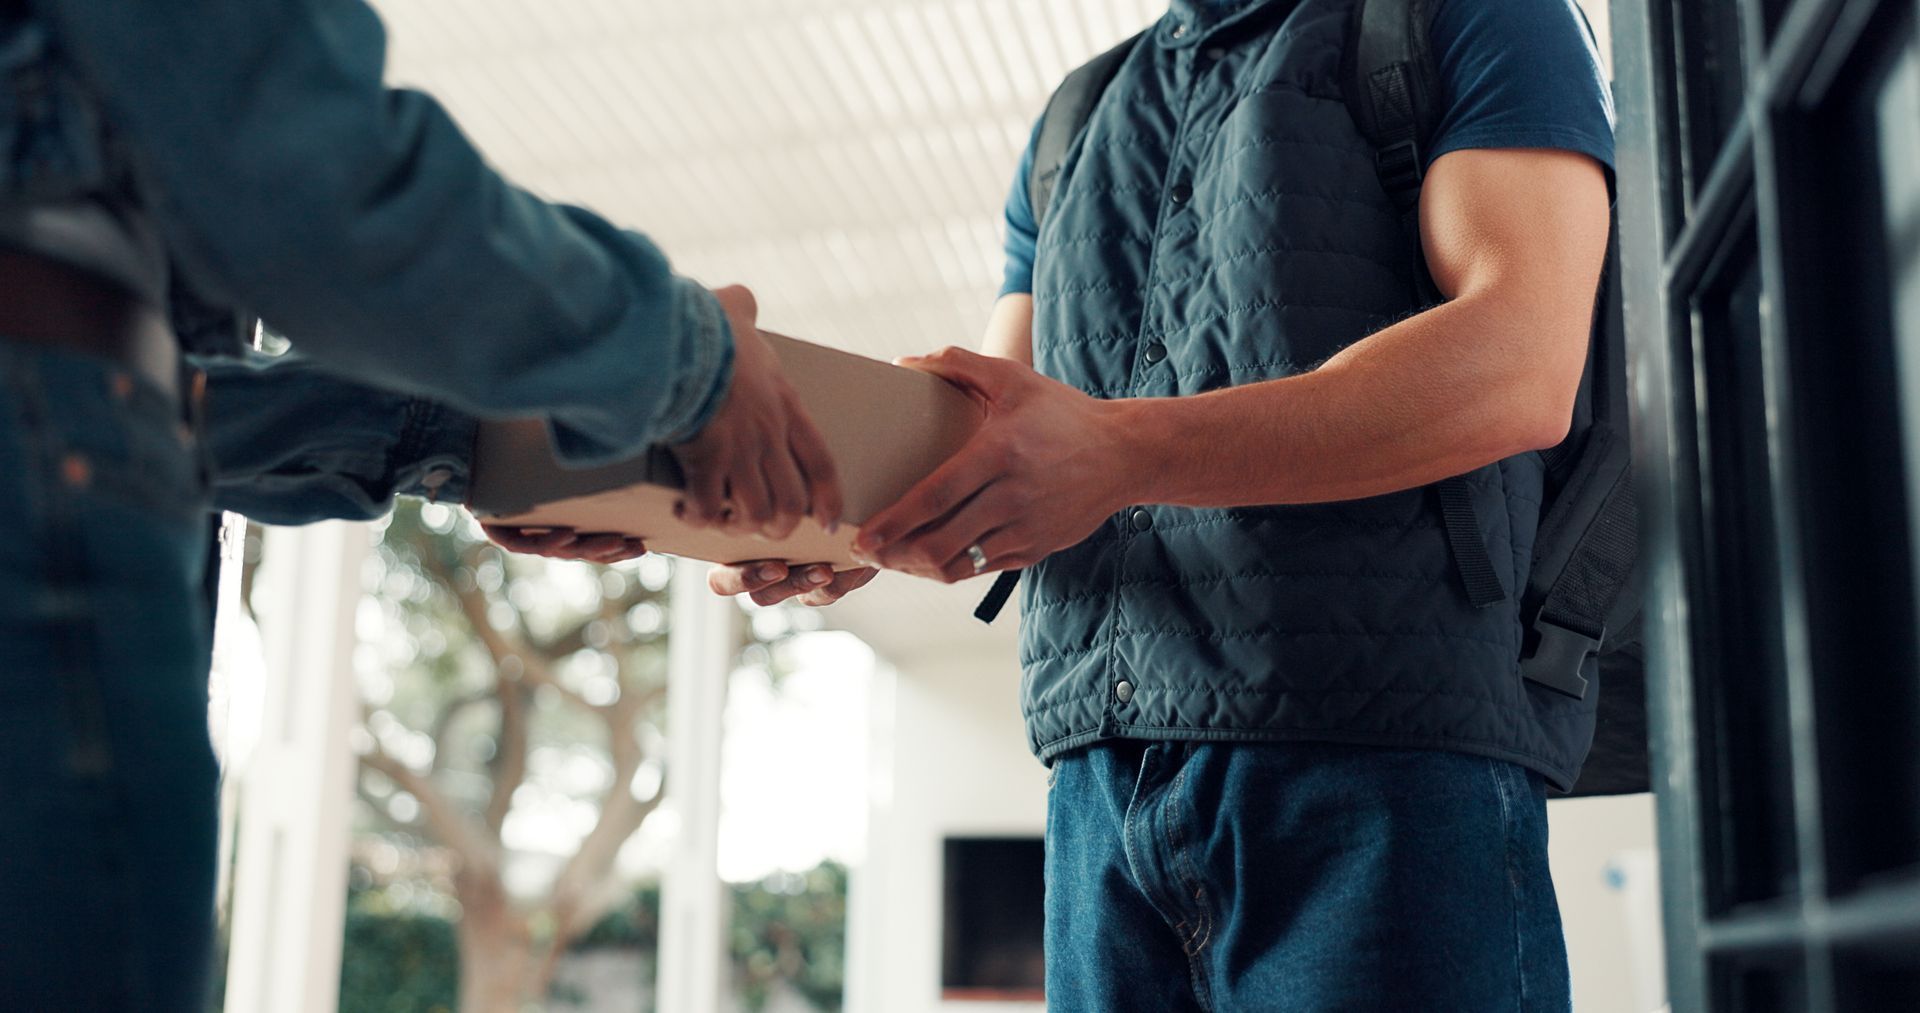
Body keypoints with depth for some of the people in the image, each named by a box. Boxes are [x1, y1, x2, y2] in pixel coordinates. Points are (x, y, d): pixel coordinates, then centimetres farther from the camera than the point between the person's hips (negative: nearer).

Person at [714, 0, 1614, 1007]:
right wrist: (854, 524, -4)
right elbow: (974, 424, 20)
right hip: (1101, 780, 5)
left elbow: (1521, 369, -12)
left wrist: (1123, 450, -22)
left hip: (1379, 750, -5)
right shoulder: (1074, 125, 24)